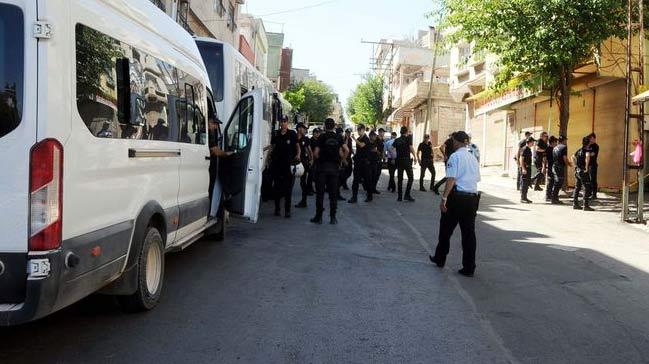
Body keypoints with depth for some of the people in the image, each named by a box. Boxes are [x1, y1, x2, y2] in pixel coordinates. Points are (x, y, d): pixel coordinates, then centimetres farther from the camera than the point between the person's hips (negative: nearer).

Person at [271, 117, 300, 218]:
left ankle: (287, 210, 2)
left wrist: (298, 154, -11)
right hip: (276, 163, 3)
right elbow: (273, 147, 17)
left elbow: (297, 146, 5)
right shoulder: (276, 134, 9)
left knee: (288, 186, -2)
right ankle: (277, 208, 18)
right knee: (277, 185, 8)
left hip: (288, 163, -3)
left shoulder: (292, 134, 2)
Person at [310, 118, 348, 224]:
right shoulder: (338, 137, 3)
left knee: (320, 193, 4)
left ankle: (319, 217, 5)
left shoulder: (322, 137, -5)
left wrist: (319, 159, 9)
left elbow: (315, 153, -10)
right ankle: (333, 217, 6)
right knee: (333, 193, 6)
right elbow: (346, 150, -6)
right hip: (334, 167, 2)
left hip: (323, 166, -2)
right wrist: (342, 160, 7)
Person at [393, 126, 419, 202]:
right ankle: (407, 195, -7)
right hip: (406, 160, -5)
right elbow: (411, 148, -13)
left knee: (400, 178, 7)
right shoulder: (408, 138, -3)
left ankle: (399, 196, 7)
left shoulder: (397, 140, 10)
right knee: (410, 177, 2)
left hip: (399, 160, 5)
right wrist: (415, 157, -7)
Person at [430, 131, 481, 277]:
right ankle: (469, 268, 9)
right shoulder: (473, 158, 14)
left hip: (457, 196, -6)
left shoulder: (455, 156, -7)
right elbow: (476, 179, 15)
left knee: (446, 229, 11)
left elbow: (451, 179, -16)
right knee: (469, 232, 7)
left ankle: (440, 259, 25)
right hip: (473, 197, 6)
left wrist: (444, 198, -17)